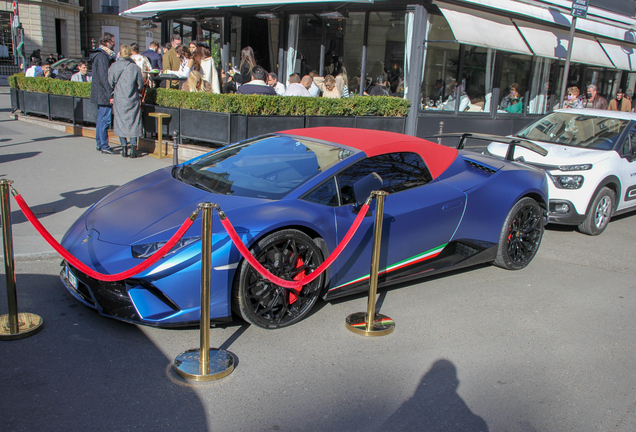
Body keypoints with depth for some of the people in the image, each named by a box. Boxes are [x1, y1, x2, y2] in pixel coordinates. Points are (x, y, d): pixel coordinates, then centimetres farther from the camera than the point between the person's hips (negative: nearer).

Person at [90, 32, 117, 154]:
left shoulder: (104, 55, 15)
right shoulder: (102, 56, -16)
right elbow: (104, 77, -22)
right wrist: (110, 94, -22)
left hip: (100, 93, 11)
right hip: (104, 93, -11)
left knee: (101, 119, 16)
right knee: (105, 119, -6)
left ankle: (99, 144, 24)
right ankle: (104, 146, -2)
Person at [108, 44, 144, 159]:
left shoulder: (114, 67, -6)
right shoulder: (134, 67, -8)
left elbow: (110, 82, -2)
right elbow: (140, 84, -1)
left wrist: (113, 93, 15)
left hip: (119, 99, 1)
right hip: (132, 99, -1)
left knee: (120, 122, 10)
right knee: (133, 122, 6)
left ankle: (124, 147, 9)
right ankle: (133, 146, -4)